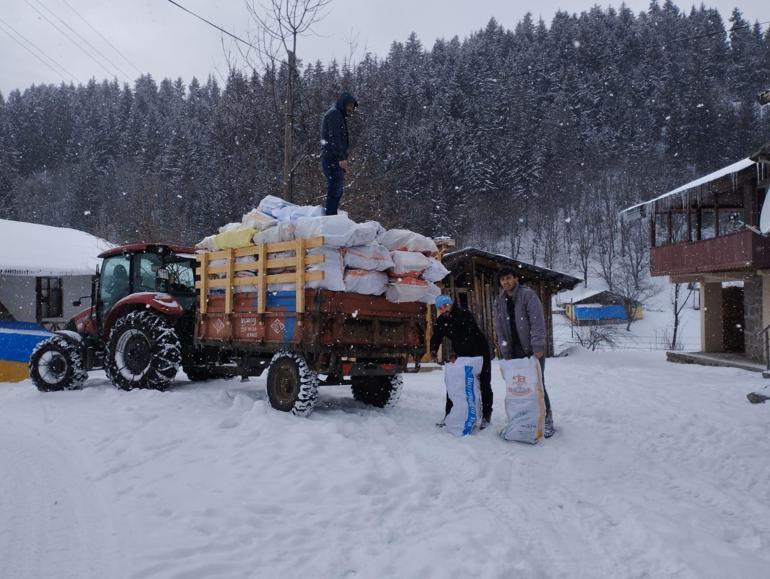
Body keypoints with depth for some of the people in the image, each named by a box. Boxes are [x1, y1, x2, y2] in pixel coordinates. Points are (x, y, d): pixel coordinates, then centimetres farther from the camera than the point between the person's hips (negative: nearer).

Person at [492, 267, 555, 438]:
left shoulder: (528, 295, -9)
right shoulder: (499, 303, 7)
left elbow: (537, 322, -16)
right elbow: (499, 330, 7)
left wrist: (538, 347, -21)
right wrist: (506, 353, 1)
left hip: (533, 350, -5)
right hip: (514, 352, 5)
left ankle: (547, 421, 4)